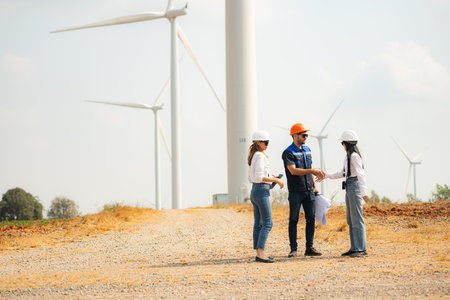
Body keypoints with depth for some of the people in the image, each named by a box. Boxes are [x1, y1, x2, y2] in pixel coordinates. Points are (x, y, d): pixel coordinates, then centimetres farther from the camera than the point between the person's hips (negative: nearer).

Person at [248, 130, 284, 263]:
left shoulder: (253, 156, 16)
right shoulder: (260, 156, -14)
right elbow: (259, 177, -21)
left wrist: (271, 179, 18)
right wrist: (276, 180, -13)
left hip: (254, 191, 10)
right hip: (261, 190, -10)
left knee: (259, 224, 9)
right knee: (267, 223, -11)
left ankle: (258, 253, 9)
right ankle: (260, 253, -17)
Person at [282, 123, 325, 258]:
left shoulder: (307, 150, 15)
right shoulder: (288, 153, -8)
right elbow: (293, 171, -21)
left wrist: (314, 186, 16)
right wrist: (312, 171, -25)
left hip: (309, 191, 6)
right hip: (295, 191, -6)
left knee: (311, 219, 3)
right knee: (293, 220, -1)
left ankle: (309, 248, 7)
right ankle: (293, 249, 3)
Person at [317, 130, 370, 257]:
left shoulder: (354, 156, -13)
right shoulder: (349, 156, 17)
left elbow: (361, 174, -19)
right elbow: (343, 173, 27)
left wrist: (364, 193, -24)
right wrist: (327, 175, 32)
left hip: (355, 186, -10)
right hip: (349, 188, 10)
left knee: (357, 220, -8)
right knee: (351, 220, 11)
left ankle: (362, 249, -6)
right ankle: (354, 248, 14)